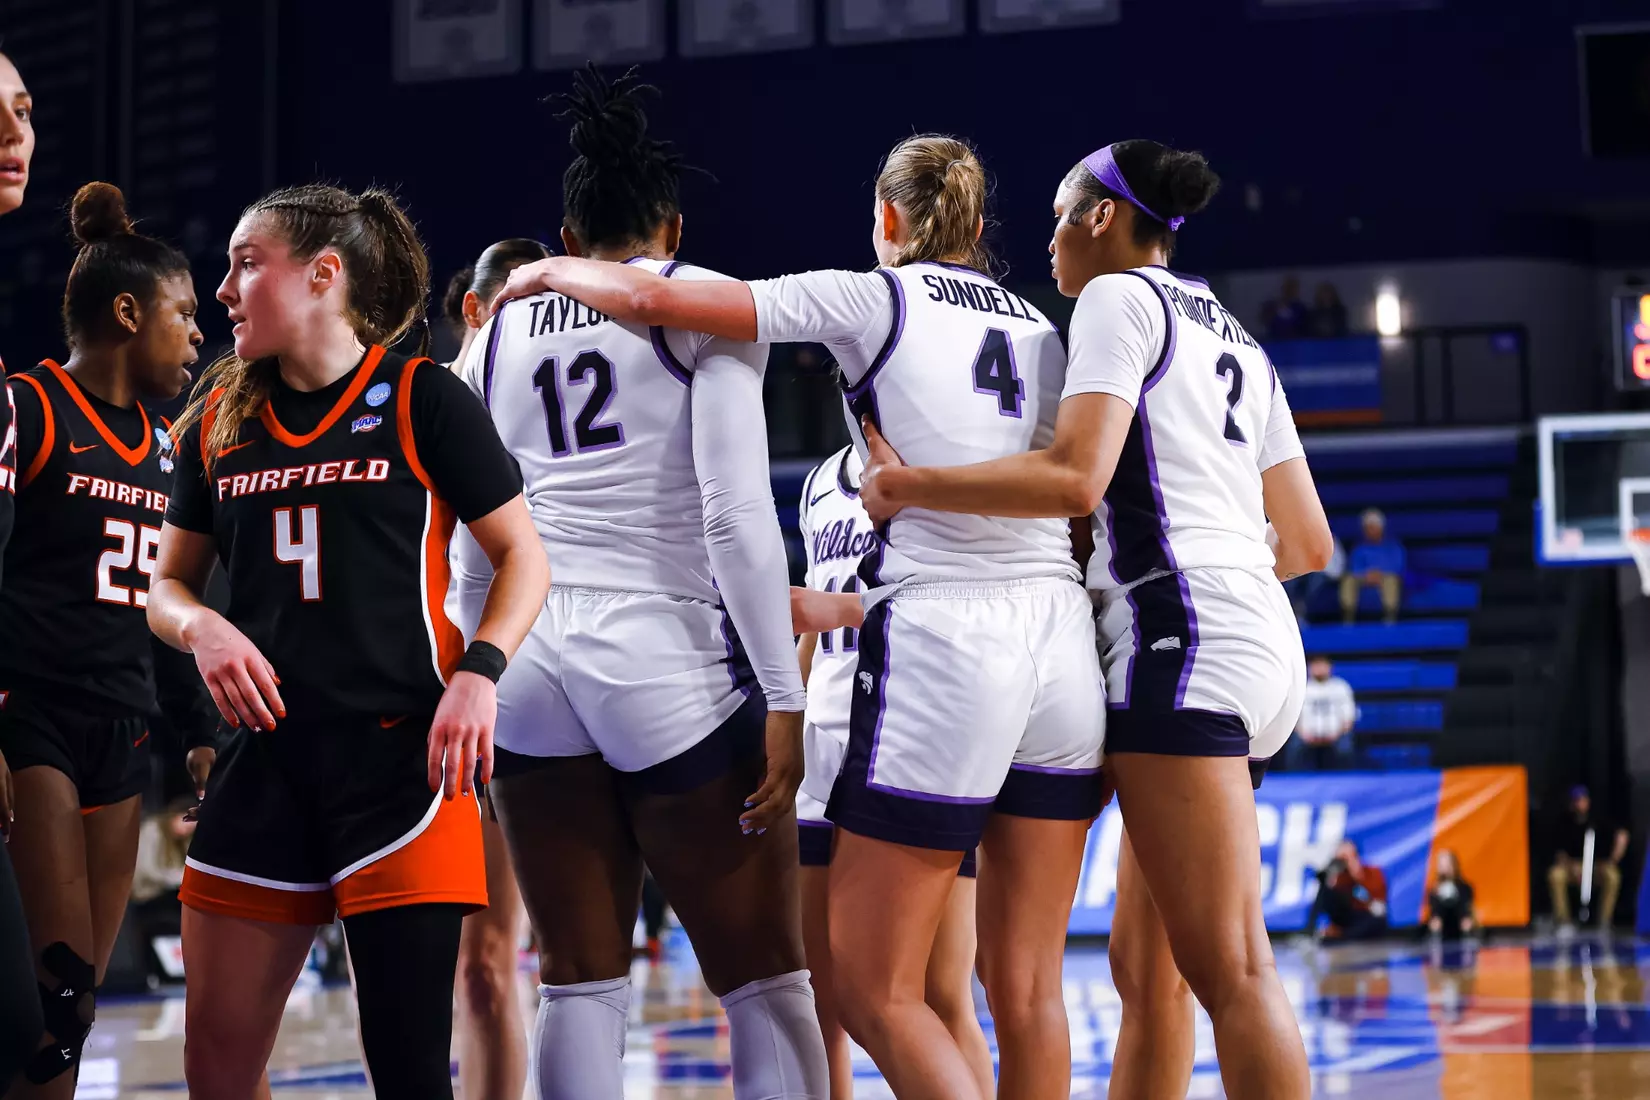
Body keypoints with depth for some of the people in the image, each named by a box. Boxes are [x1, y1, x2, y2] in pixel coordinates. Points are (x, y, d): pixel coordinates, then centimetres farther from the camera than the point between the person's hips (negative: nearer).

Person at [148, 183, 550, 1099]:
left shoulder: (419, 398, -1)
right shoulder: (217, 421, 12)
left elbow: (522, 556, 2)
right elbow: (167, 585, 20)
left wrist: (476, 672, -14)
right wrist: (202, 629, -3)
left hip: (402, 753, -5)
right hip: (265, 758, 5)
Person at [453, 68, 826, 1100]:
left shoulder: (498, 330, 15)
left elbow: (471, 551, 14)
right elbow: (738, 518, -10)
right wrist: (783, 699, -9)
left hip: (529, 664, 5)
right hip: (666, 657, -4)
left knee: (581, 984, 9)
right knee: (766, 982, 3)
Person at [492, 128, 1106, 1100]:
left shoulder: (874, 298, 2)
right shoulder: (1039, 328, 18)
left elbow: (650, 299, -3)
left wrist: (546, 273, 18)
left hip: (944, 652, -6)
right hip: (1062, 639, 6)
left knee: (871, 986, 1)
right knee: (1028, 989, 9)